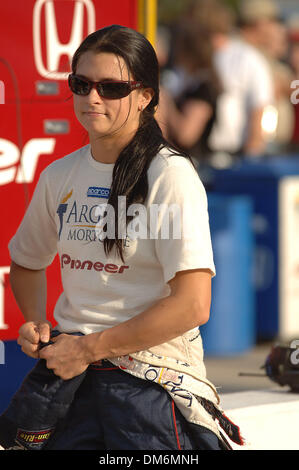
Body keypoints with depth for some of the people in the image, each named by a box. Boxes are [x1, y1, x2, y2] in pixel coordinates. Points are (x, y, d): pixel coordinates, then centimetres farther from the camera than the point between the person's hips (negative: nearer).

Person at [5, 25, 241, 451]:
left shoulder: (170, 175, -11)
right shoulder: (59, 177, 8)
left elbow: (192, 306, -18)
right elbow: (26, 261, 28)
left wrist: (88, 349, -14)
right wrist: (35, 324, 7)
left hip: (152, 381, -5)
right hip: (70, 372, 5)